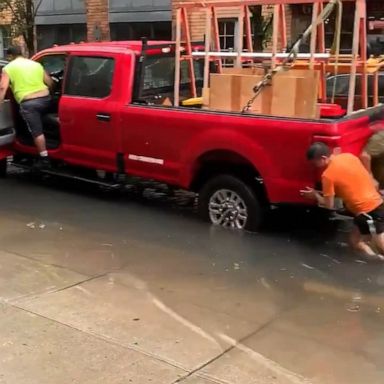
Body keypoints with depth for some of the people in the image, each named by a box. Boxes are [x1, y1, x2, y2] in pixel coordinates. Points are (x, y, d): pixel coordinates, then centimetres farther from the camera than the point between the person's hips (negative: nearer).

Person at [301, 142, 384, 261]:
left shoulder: (327, 175, -11)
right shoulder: (349, 156, 9)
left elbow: (329, 205, -4)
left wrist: (315, 195, 14)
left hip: (367, 211, -9)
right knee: (355, 241, 19)